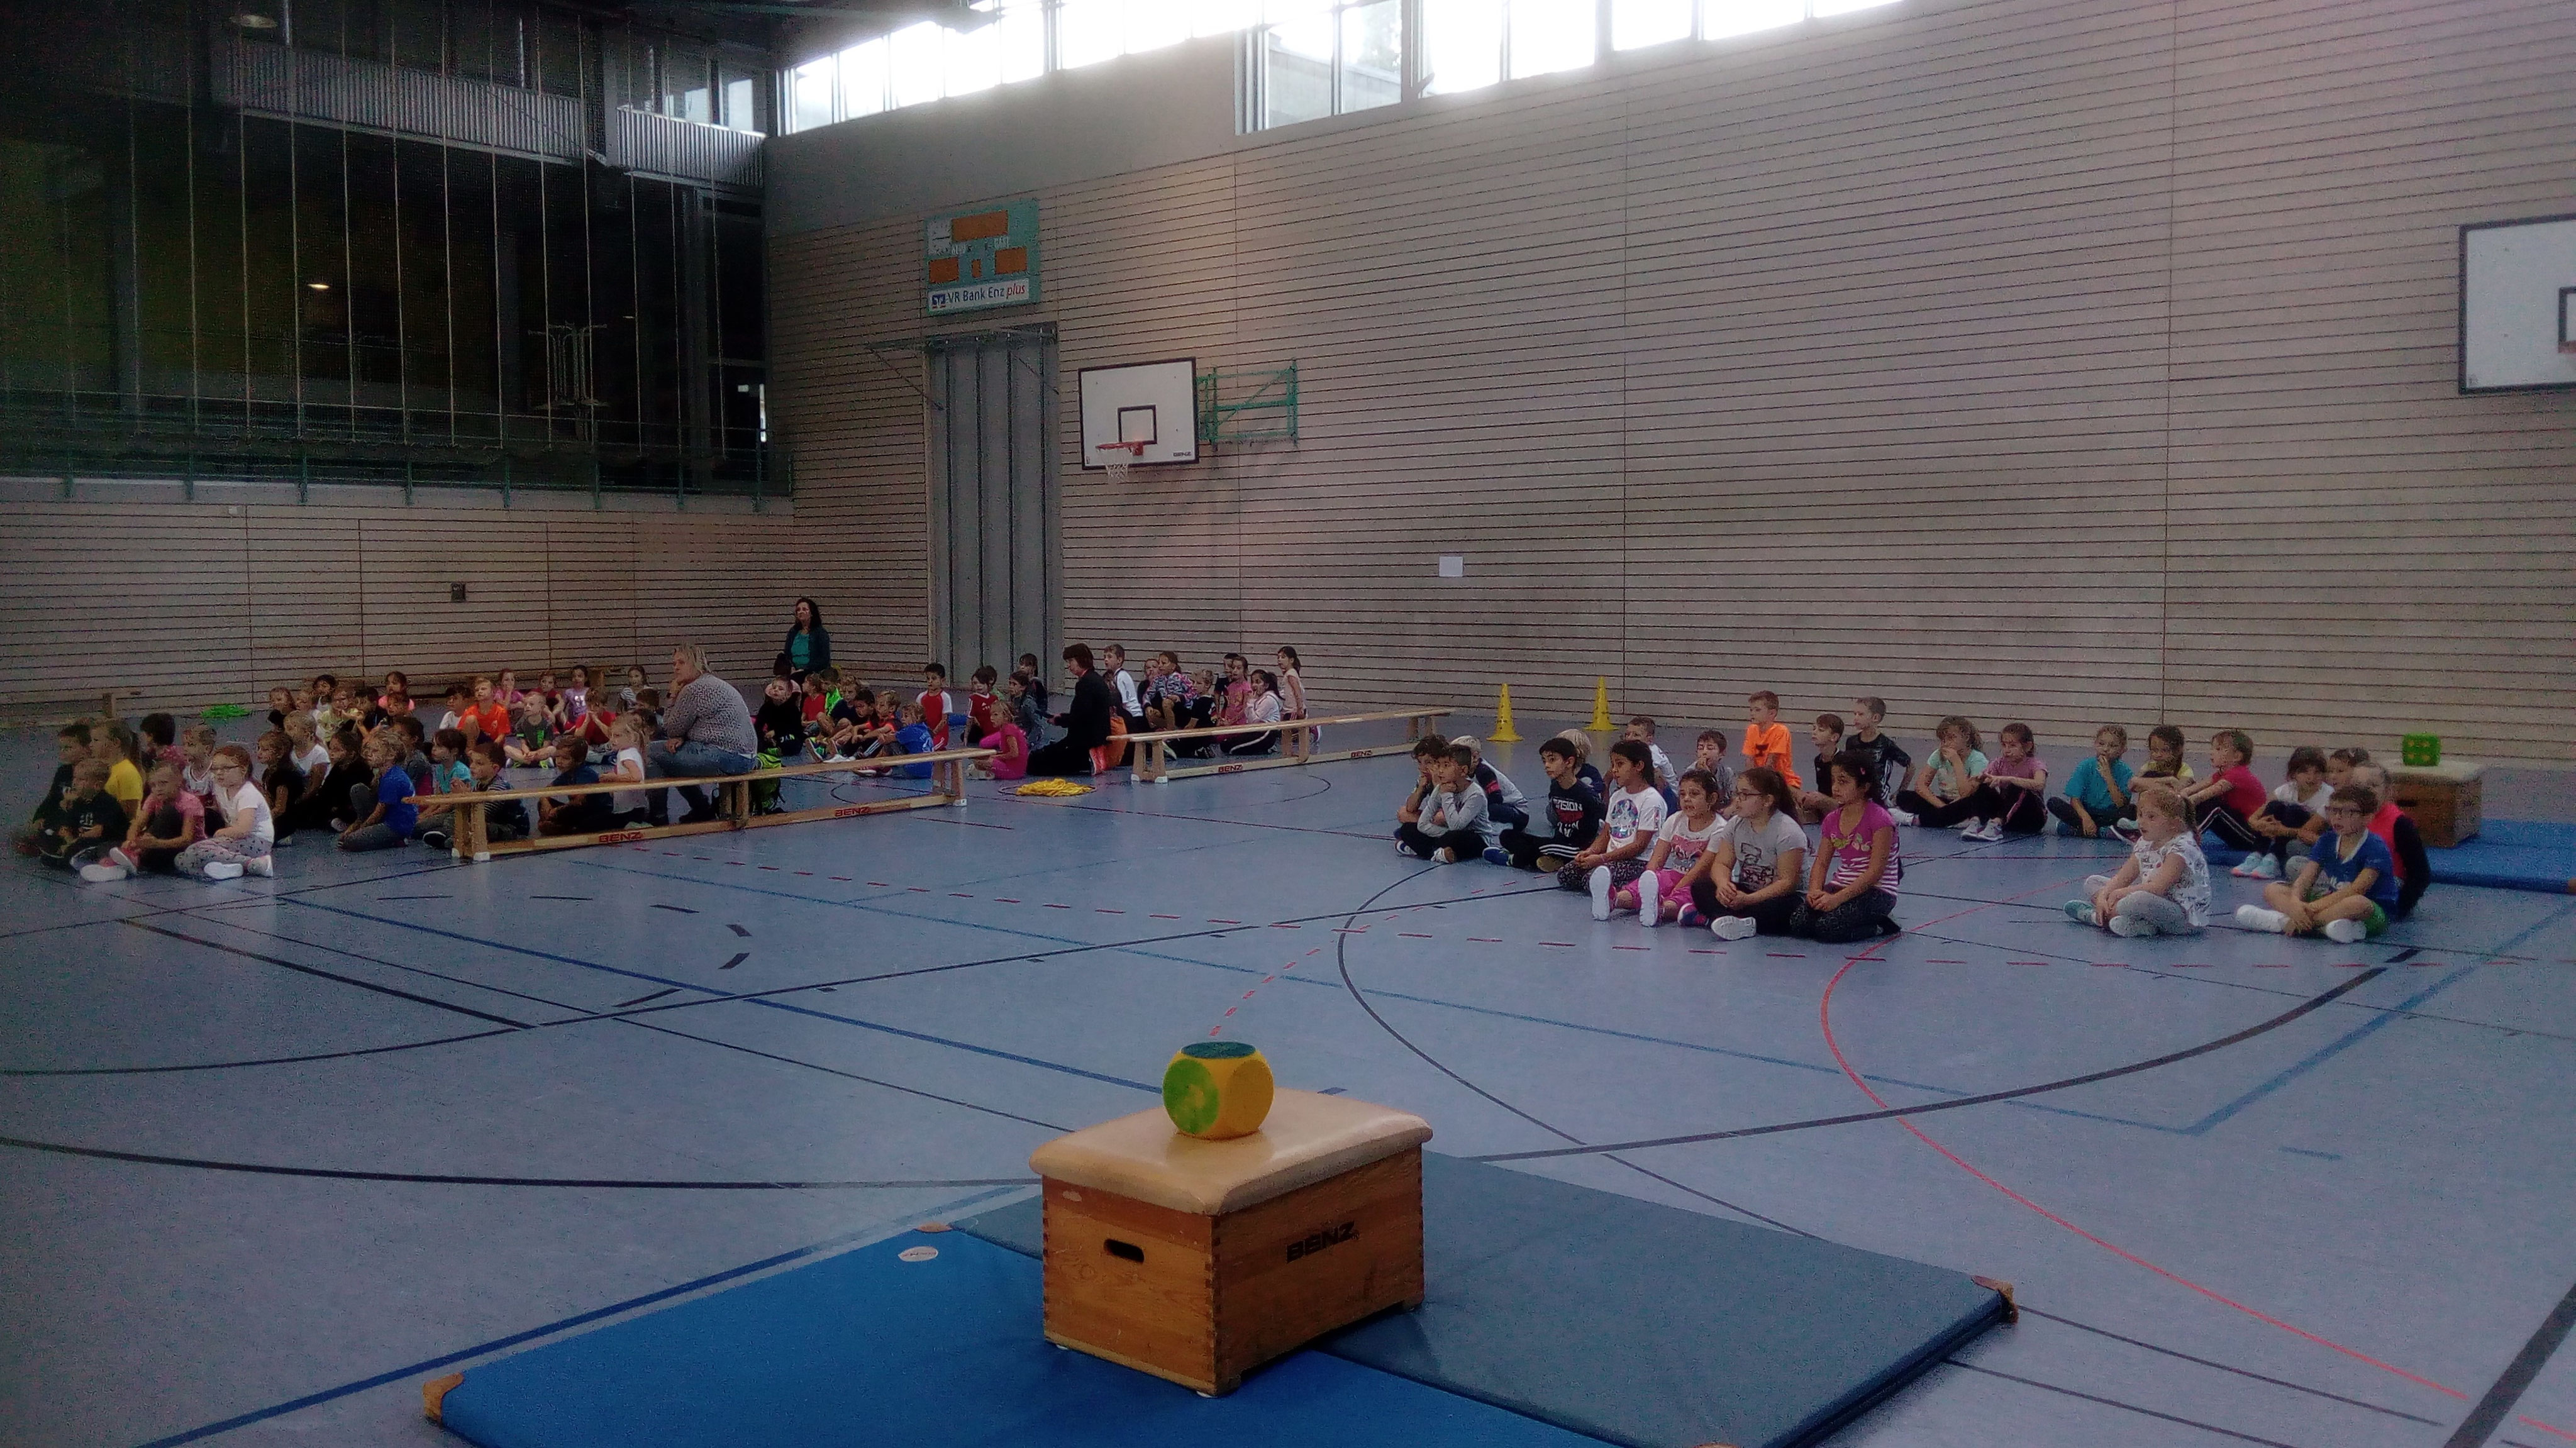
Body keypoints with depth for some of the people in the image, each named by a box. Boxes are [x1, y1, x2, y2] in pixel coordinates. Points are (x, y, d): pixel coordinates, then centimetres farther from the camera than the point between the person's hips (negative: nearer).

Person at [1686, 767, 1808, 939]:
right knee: (1699, 887, -16)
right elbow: (1721, 864, 0)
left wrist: (1748, 900, -30)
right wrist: (1723, 884, -25)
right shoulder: (1736, 824, 3)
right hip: (1746, 892, 6)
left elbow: (1788, 882, -21)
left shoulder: (1787, 831, -17)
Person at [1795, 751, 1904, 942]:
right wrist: (1815, 890, -14)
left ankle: (1879, 927, -2)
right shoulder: (1832, 819, 9)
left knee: (1829, 928, -30)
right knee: (1798, 923, -18)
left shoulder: (1879, 819, -14)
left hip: (1876, 891, -7)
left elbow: (1876, 871, -19)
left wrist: (1838, 898, -25)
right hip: (1840, 886, 7)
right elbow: (1821, 863, 9)